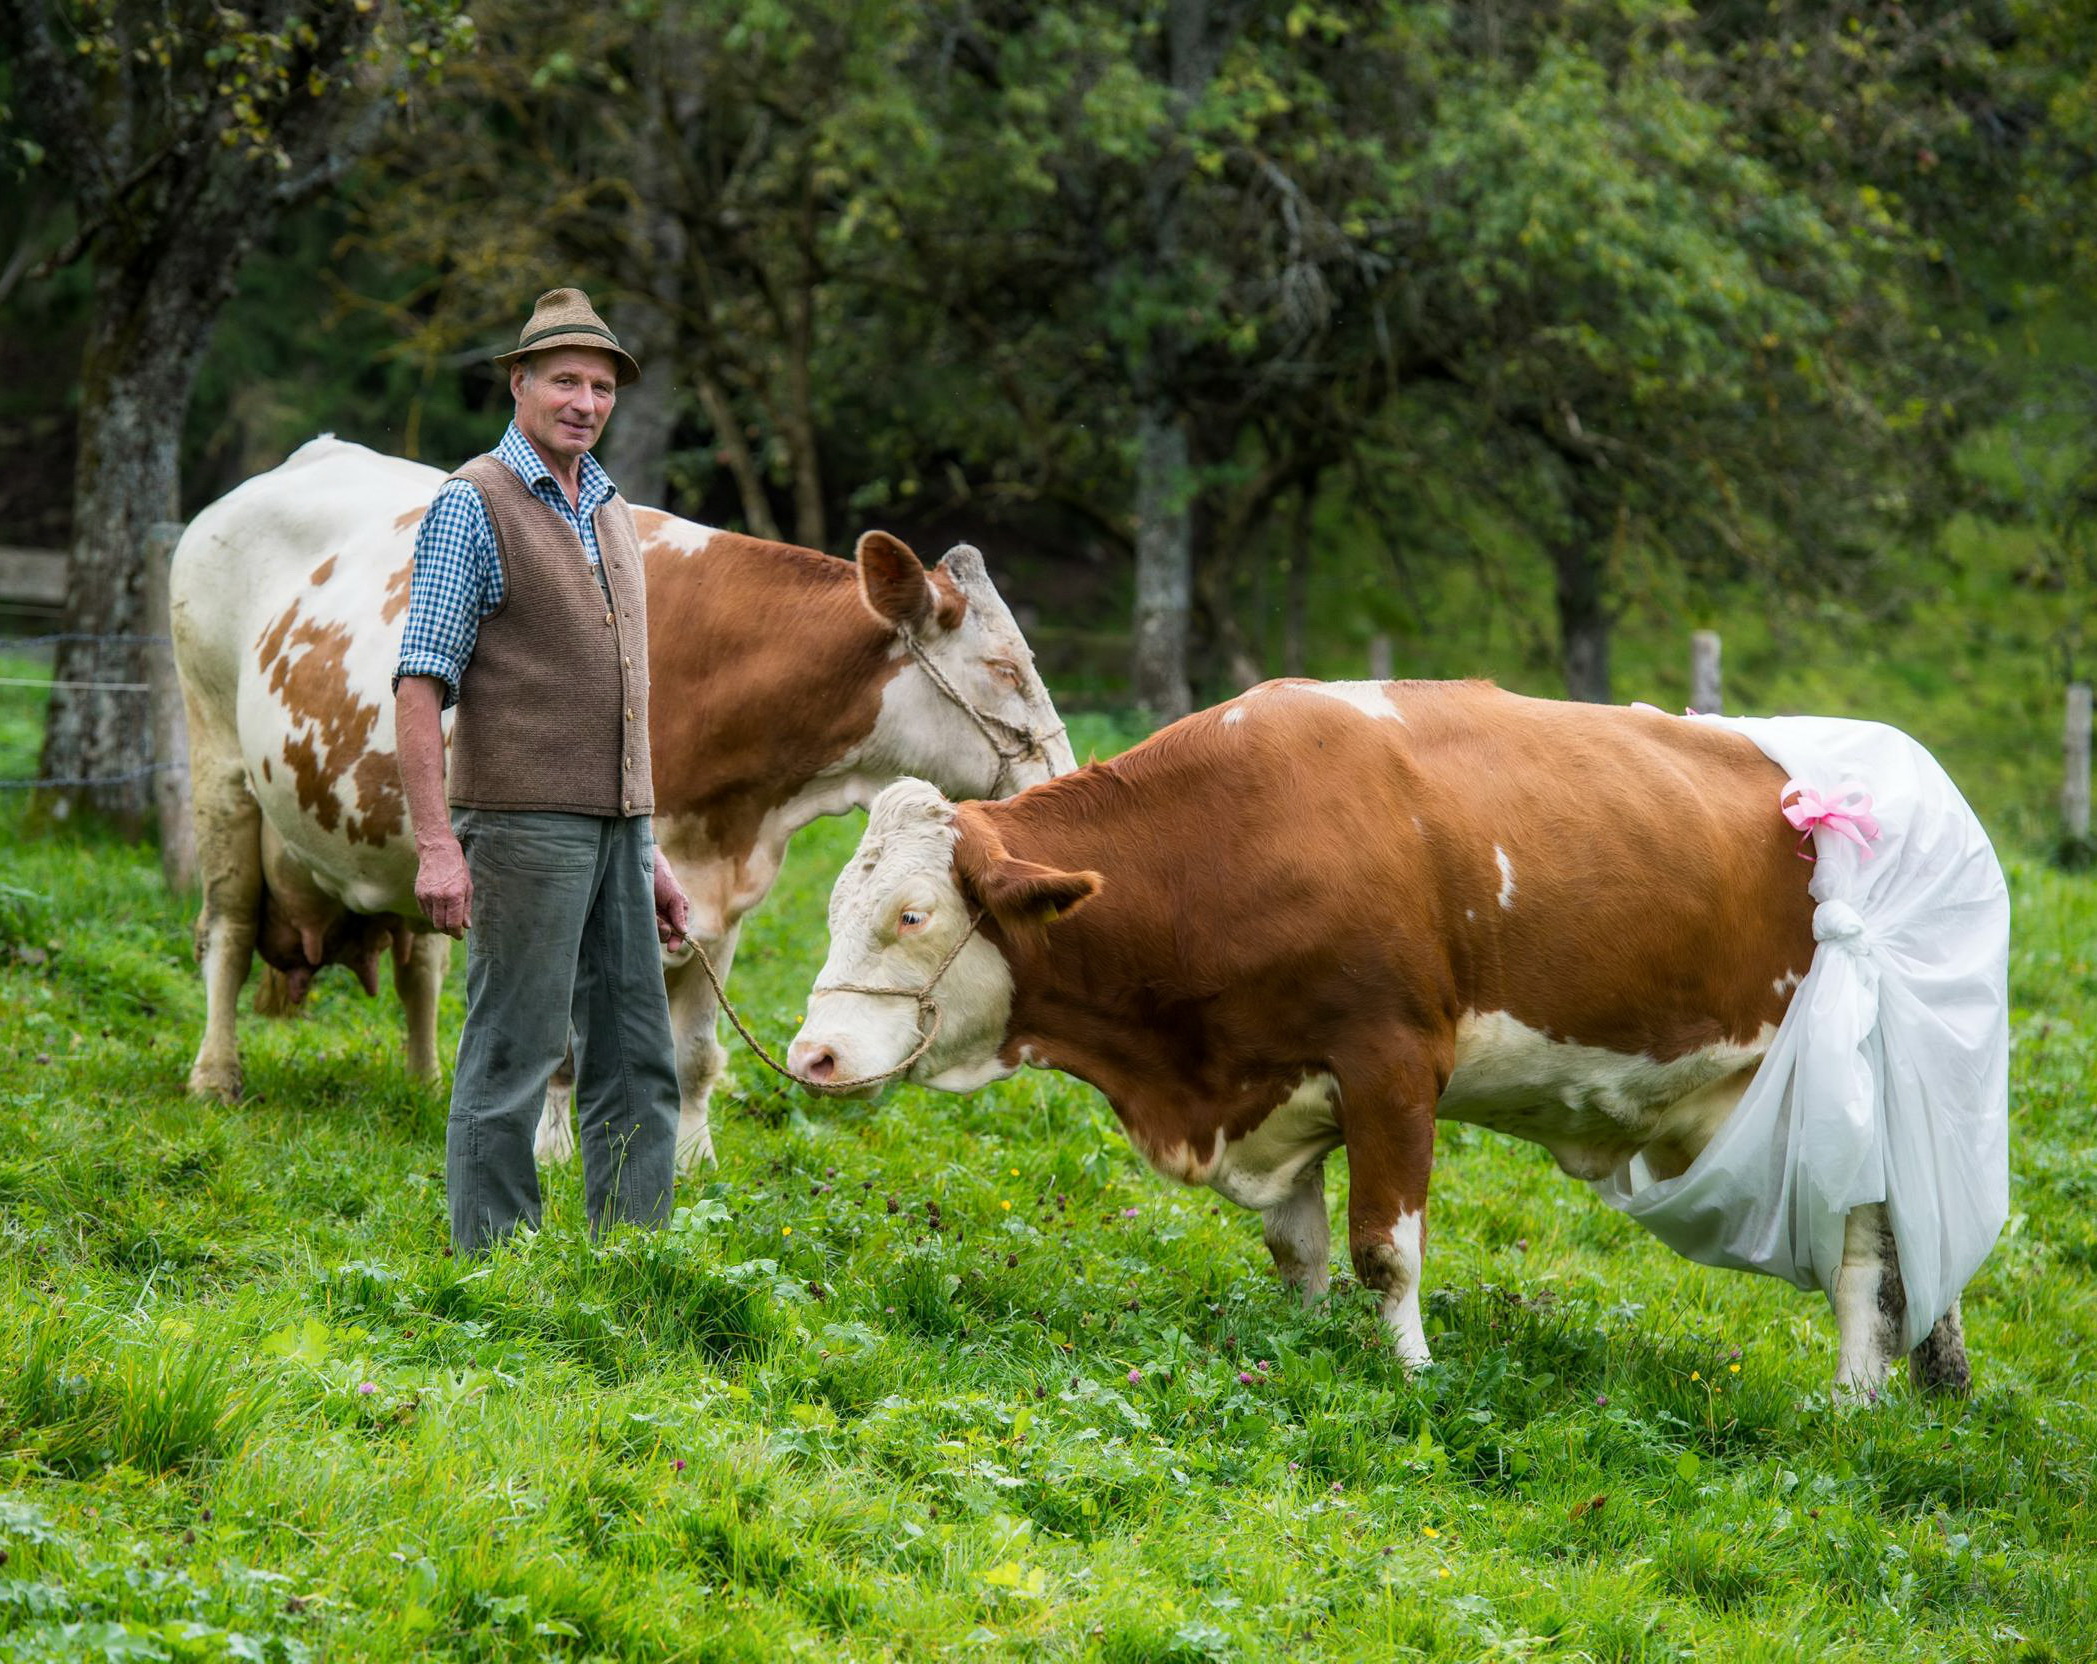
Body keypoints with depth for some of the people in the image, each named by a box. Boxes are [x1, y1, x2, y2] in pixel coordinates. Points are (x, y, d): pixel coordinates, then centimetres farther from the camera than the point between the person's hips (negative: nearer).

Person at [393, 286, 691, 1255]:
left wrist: (649, 850, 20)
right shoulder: (473, 505, -6)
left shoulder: (611, 513, 17)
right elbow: (420, 684, -12)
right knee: (512, 1057, -5)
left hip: (616, 828, 8)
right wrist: (435, 844, -20)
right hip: (523, 823, -8)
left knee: (636, 1061, 8)